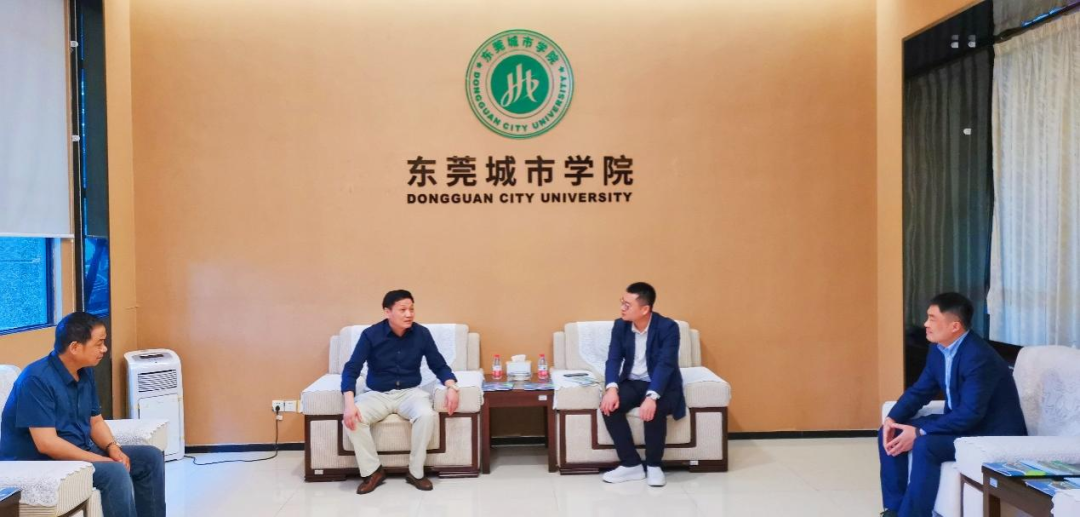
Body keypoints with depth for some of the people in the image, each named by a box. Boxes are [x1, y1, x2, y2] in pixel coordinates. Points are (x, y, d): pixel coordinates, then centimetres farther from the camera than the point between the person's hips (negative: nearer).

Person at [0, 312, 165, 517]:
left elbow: (95, 421, 12)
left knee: (151, 457, -1)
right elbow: (46, 443, -26)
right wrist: (101, 460, -23)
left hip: (81, 451, 9)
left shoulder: (85, 371, 4)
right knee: (115, 472, -30)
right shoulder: (37, 379, -22)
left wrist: (112, 448, -8)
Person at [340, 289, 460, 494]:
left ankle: (415, 472, -12)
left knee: (427, 415, -33)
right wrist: (349, 402, -30)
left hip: (410, 392, 0)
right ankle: (373, 471, -9)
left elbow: (439, 365, 1)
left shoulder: (422, 334, -7)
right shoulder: (370, 335, -12)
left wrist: (451, 387, -20)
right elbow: (351, 369, -14)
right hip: (377, 394, 0)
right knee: (351, 419, -29)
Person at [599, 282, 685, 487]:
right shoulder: (620, 326, -2)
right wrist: (611, 388, -28)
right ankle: (632, 465, -12)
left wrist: (651, 397, -42)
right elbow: (613, 359, -7)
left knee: (654, 410, -36)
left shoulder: (668, 327, -17)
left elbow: (665, 365, -26)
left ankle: (653, 465, -10)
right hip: (632, 383, 4)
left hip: (662, 385, -4)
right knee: (609, 405, -26)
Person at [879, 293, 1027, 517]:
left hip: (993, 434, -9)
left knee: (925, 445, -32)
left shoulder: (979, 357, -26)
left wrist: (919, 432, -29)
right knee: (890, 433, -2)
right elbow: (919, 391, 8)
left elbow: (970, 414, -30)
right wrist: (892, 419, -11)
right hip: (958, 422, 9)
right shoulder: (939, 351, 2)